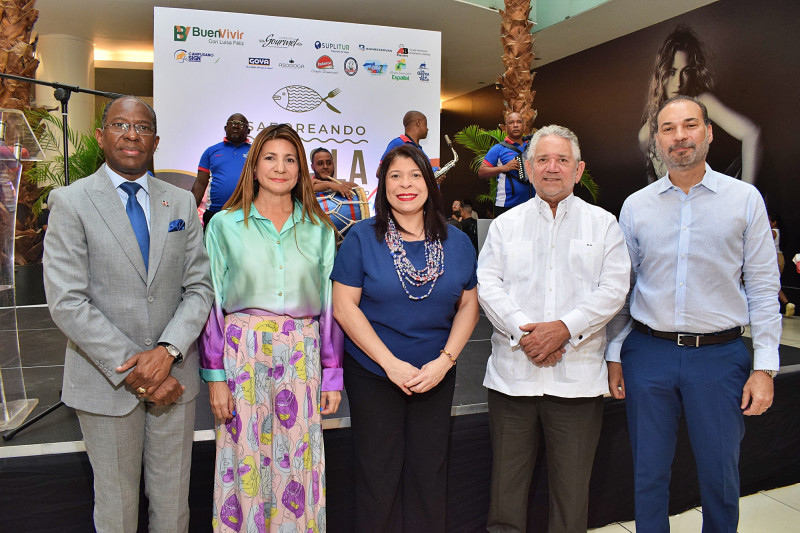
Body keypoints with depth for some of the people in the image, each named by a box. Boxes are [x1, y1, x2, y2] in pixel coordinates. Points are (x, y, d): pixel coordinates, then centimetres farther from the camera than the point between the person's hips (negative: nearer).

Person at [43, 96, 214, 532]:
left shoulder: (182, 203, 6)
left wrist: (168, 350, -14)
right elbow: (66, 302, -13)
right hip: (106, 380, -2)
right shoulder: (70, 202, -5)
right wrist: (132, 370, -16)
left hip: (173, 375, 3)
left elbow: (199, 287, 1)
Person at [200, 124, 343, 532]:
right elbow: (212, 303, 1)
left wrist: (332, 373, 4)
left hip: (301, 356, 2)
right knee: (245, 457, 7)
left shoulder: (319, 230, 6)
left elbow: (329, 304, 7)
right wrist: (214, 375, -5)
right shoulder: (225, 225, 2)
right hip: (243, 351, -1)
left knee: (297, 460, 9)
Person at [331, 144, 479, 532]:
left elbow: (469, 305, 5)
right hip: (373, 373, -2)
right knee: (378, 476, 8)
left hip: (436, 376, 3)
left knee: (429, 474, 11)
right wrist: (391, 363, -14)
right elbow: (344, 306, -9)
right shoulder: (362, 236, -5)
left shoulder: (457, 241, 4)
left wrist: (444, 360, -9)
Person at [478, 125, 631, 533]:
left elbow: (613, 288, -2)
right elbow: (487, 284, 0)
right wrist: (522, 332, -13)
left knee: (572, 484, 10)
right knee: (507, 479, 11)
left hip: (576, 376, -1)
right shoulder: (505, 224, 10)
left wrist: (565, 328, -15)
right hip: (512, 372, 1)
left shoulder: (603, 224, 8)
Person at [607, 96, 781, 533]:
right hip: (648, 353, 1)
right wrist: (614, 355, 5)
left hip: (720, 354, -1)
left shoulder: (745, 199, 0)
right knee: (648, 475, 12)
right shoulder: (635, 206, 4)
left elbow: (763, 288, 0)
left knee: (720, 477, 11)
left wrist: (764, 367, -5)